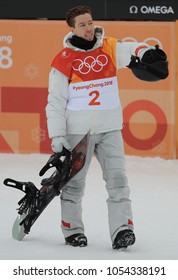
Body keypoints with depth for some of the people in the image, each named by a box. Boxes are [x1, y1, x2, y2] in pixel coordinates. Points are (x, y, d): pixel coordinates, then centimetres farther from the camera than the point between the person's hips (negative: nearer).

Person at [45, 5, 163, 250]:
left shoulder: (110, 48, 4)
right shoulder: (63, 60, -5)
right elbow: (55, 101, -3)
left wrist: (144, 51, -37)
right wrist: (57, 135, -9)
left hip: (110, 129, 2)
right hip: (77, 130, -2)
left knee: (117, 178, -6)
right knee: (74, 182, 8)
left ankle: (122, 229, -8)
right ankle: (72, 229, 22)